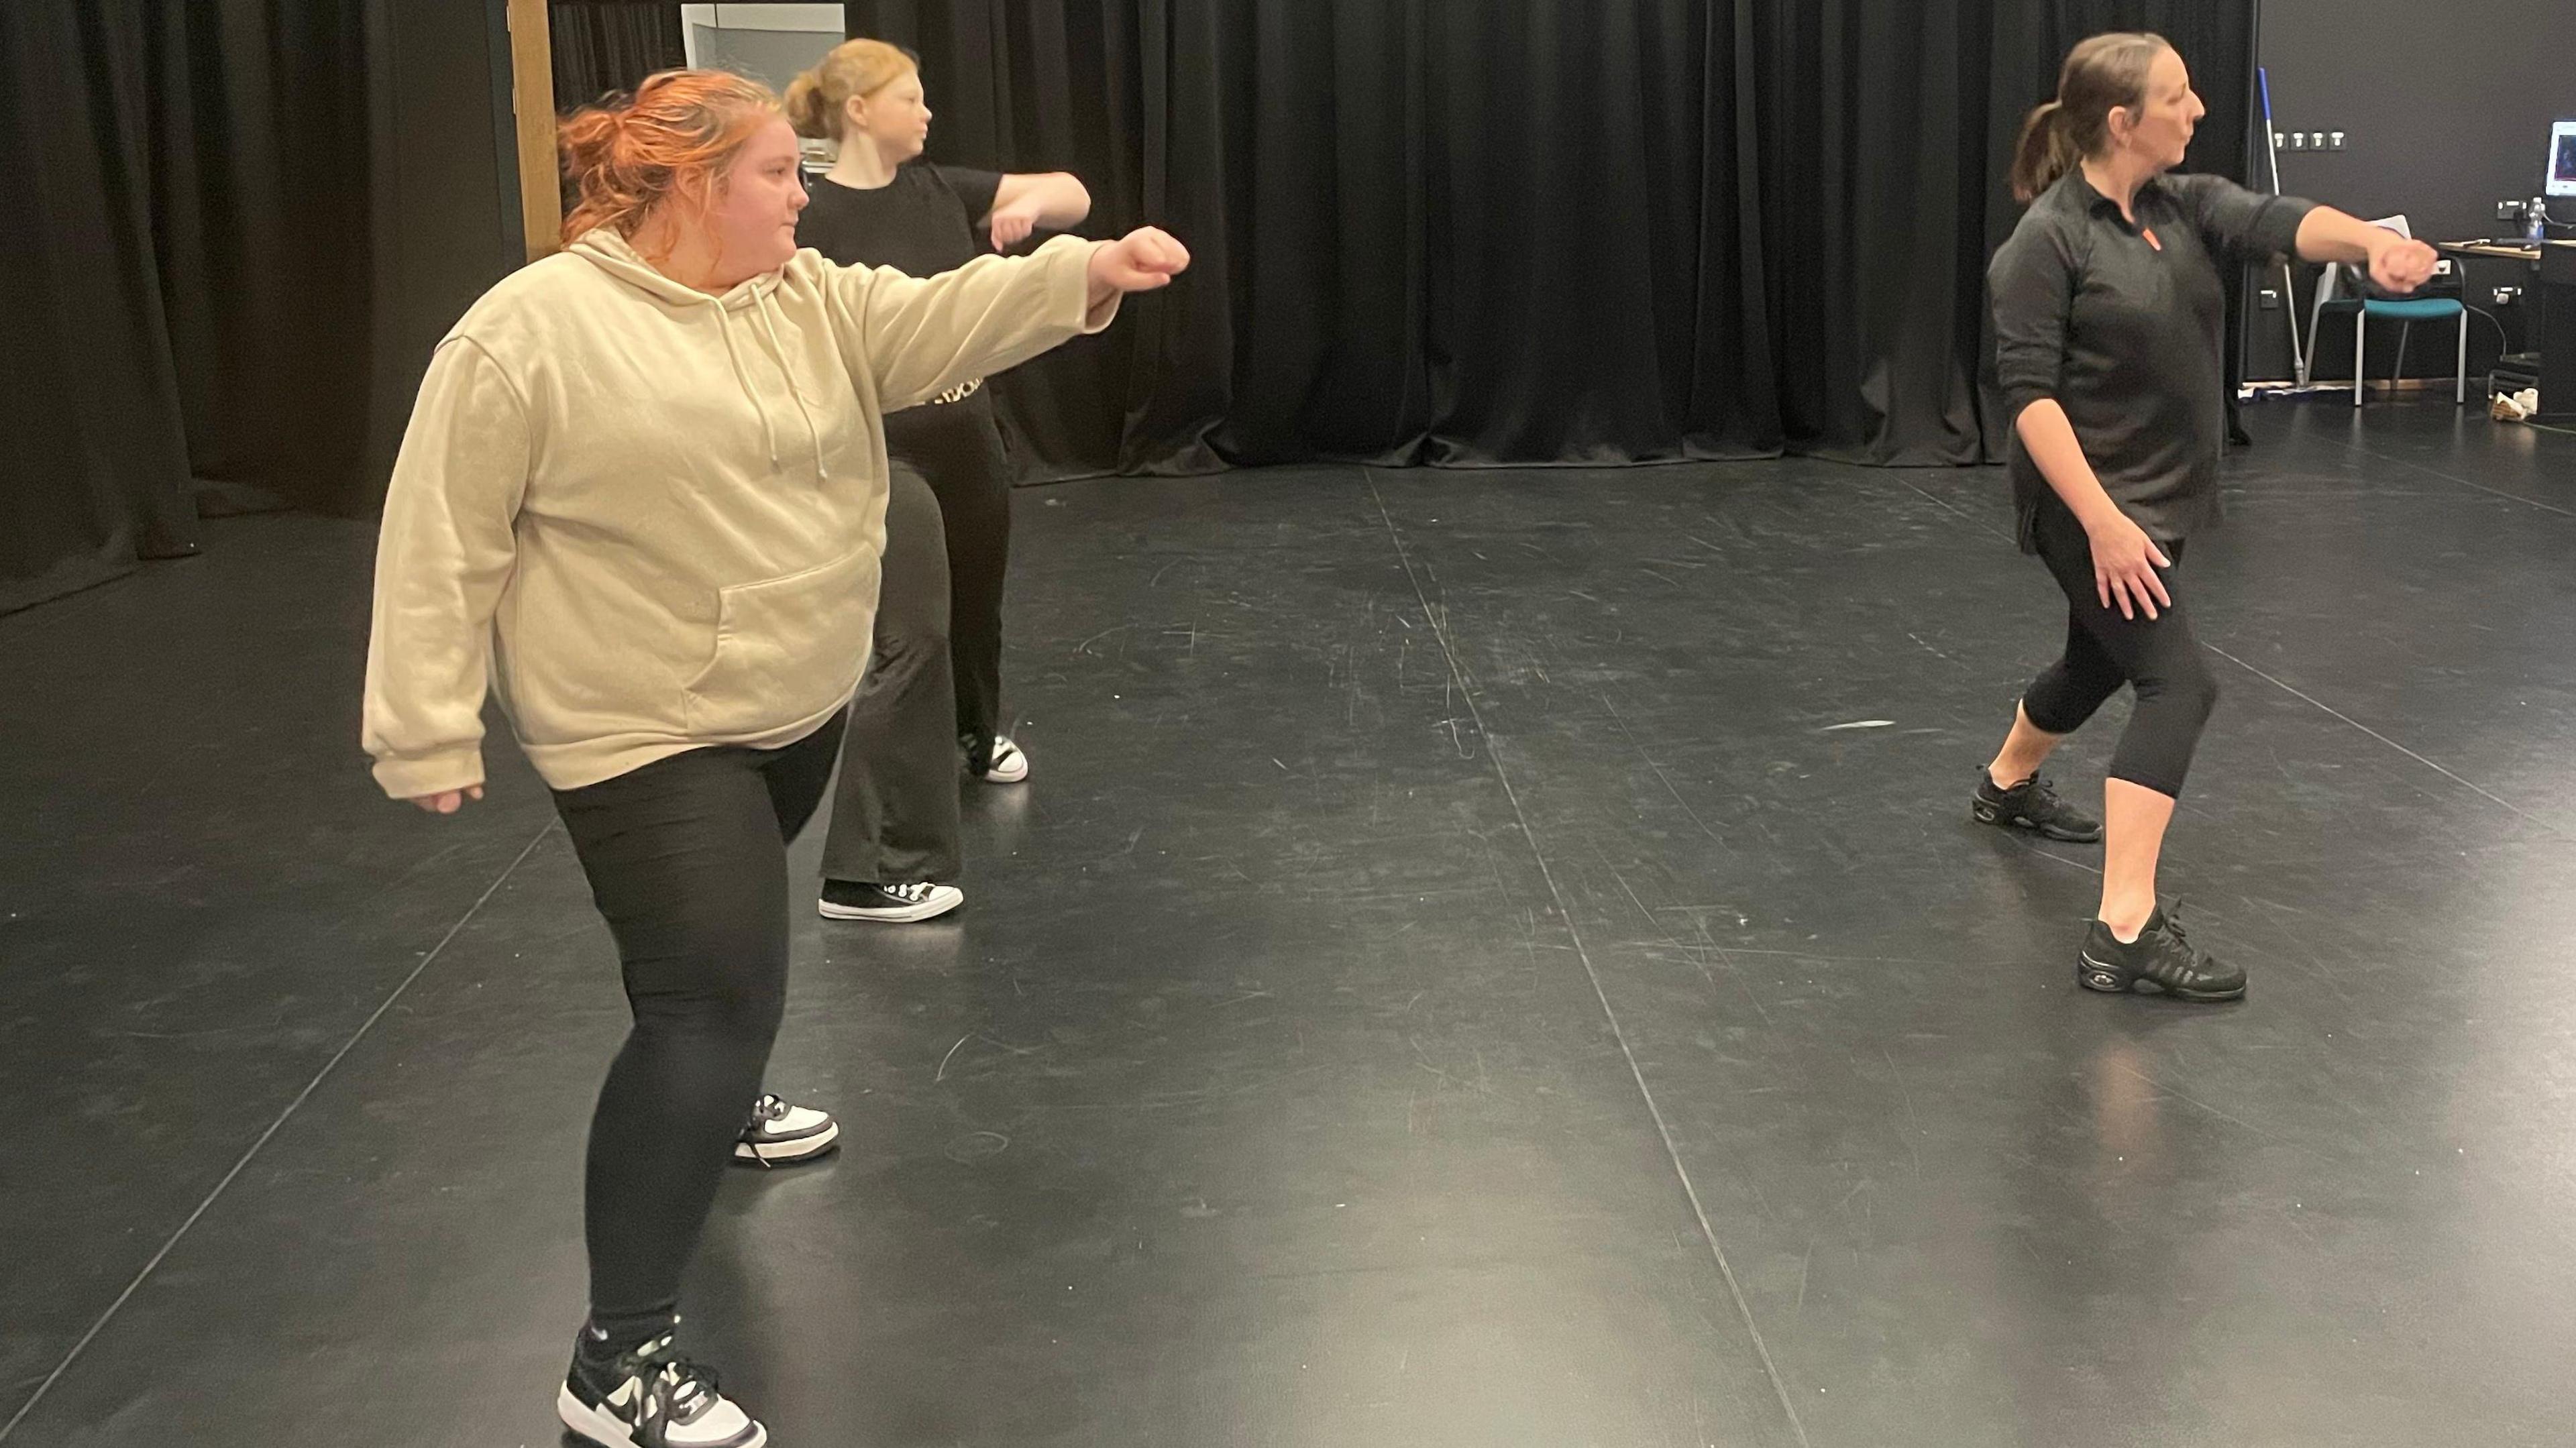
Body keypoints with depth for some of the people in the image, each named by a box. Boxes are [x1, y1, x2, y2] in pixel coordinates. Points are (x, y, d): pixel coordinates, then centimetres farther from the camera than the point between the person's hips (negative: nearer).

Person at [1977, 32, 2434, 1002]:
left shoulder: (2188, 206, 3)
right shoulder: (2047, 240, -17)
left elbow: (2279, 223, -14)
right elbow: (2028, 392, -21)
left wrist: (2370, 242, -37)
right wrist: (2104, 522, -28)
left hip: (2162, 494, 9)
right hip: (2092, 506, -9)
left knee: (2102, 659, 26)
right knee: (2177, 683, -17)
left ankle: (2007, 785, 54)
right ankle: (2126, 934, -21)